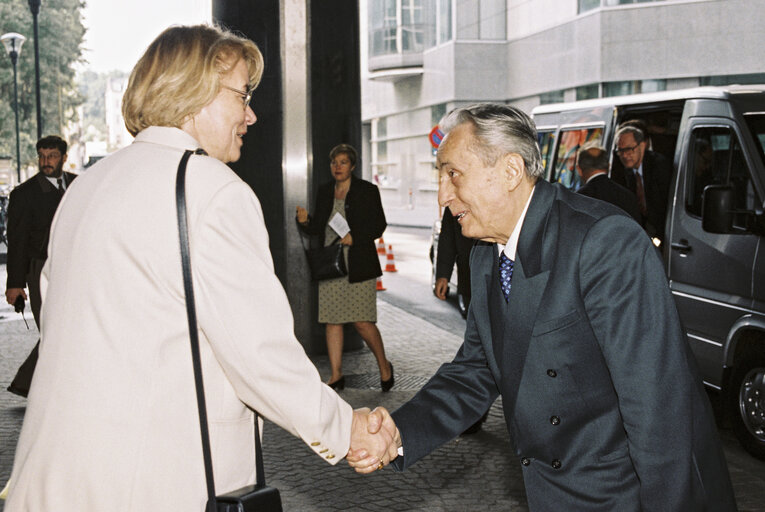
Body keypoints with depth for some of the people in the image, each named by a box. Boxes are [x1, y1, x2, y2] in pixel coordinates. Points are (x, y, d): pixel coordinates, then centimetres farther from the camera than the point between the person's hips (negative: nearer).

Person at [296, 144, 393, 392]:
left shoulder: (367, 190, 1)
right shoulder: (324, 192, 13)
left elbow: (379, 226, -1)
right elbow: (319, 228, 15)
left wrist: (355, 237, -16)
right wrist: (306, 221, -7)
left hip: (358, 266, -4)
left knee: (362, 322, -7)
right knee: (332, 321, 3)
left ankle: (384, 365, 15)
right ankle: (336, 375, 12)